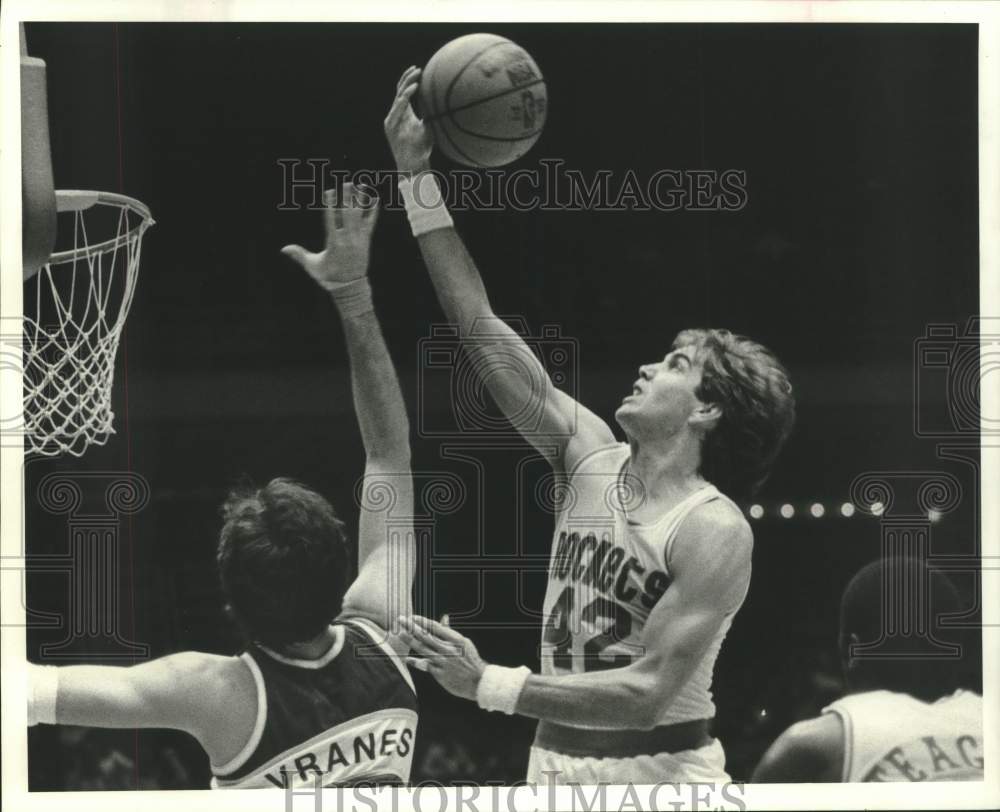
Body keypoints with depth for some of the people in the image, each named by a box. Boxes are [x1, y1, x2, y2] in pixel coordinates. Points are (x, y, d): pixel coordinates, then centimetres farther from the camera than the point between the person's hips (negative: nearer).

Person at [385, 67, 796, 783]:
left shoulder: (714, 531, -13)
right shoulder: (589, 458, 4)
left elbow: (649, 690, -21)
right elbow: (479, 326, 2)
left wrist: (488, 684, -28)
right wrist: (418, 176, -2)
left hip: (662, 769, -5)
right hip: (555, 762, 5)